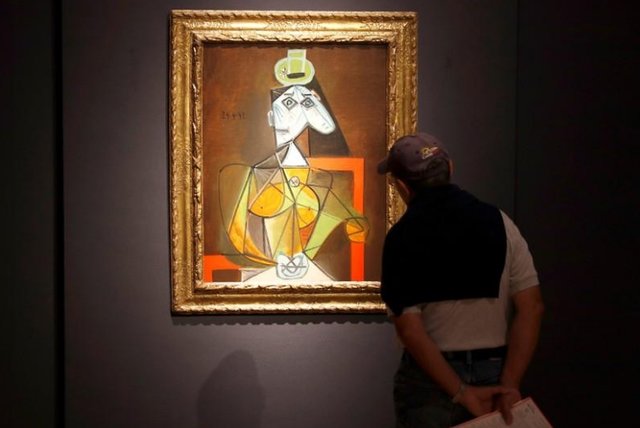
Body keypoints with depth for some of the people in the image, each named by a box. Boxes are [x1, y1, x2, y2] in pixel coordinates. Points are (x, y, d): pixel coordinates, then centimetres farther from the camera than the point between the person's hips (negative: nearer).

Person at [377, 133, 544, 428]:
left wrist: (460, 392, -15)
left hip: (430, 379, -3)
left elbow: (409, 328, -17)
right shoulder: (498, 222, -2)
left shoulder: (402, 237, -10)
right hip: (494, 372, 3)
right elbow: (531, 307, -8)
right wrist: (510, 384, -11)